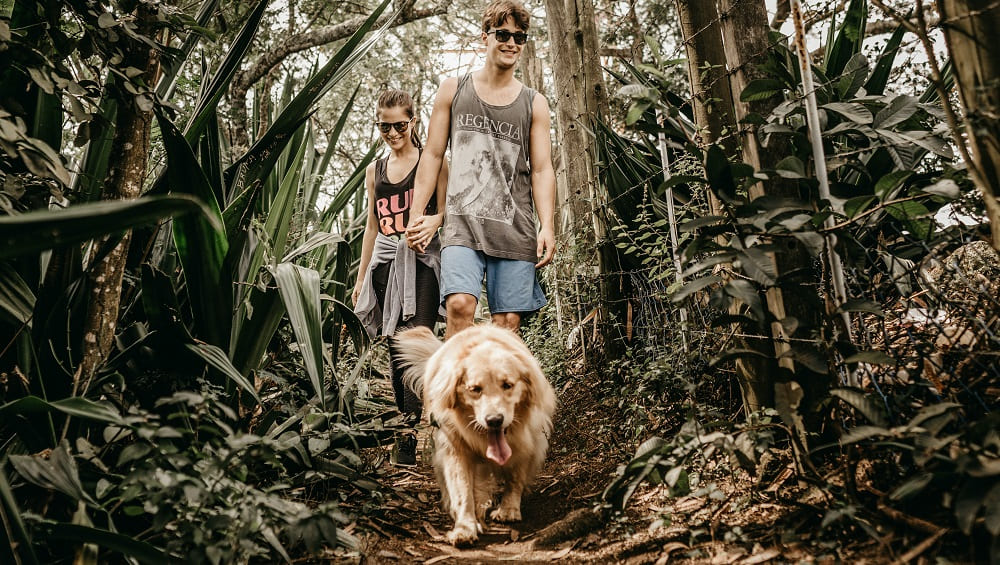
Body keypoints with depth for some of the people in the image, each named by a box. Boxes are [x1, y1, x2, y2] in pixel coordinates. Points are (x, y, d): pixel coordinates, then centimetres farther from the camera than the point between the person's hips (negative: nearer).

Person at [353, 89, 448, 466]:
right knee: (395, 350, 3)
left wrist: (429, 221, -21)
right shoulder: (374, 171, 19)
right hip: (385, 264, 5)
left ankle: (410, 435, -20)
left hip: (421, 263, -4)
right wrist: (361, 278, 19)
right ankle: (407, 424, 12)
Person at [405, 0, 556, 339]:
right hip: (462, 223, -1)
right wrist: (417, 215, 4)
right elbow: (433, 155, 12)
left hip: (515, 229, 1)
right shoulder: (453, 89, 13)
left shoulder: (534, 104, 13)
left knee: (508, 323, -1)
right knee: (460, 305, -21)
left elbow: (542, 170, 7)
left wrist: (547, 227, -6)